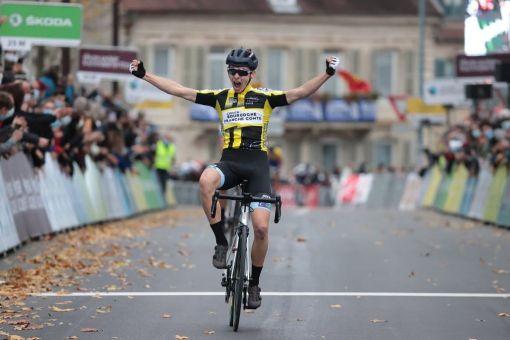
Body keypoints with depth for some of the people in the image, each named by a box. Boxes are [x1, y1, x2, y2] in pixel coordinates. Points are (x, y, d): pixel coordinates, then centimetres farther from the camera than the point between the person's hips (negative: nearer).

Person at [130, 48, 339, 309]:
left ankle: (254, 284, 10)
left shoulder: (264, 97, 4)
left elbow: (300, 93, -6)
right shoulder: (220, 98, 10)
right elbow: (179, 90, 9)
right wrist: (144, 75, 4)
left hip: (256, 164, -1)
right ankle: (221, 243, -22)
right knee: (206, 181, -36)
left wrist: (327, 73, -20)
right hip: (229, 162, 1)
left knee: (261, 228, -12)